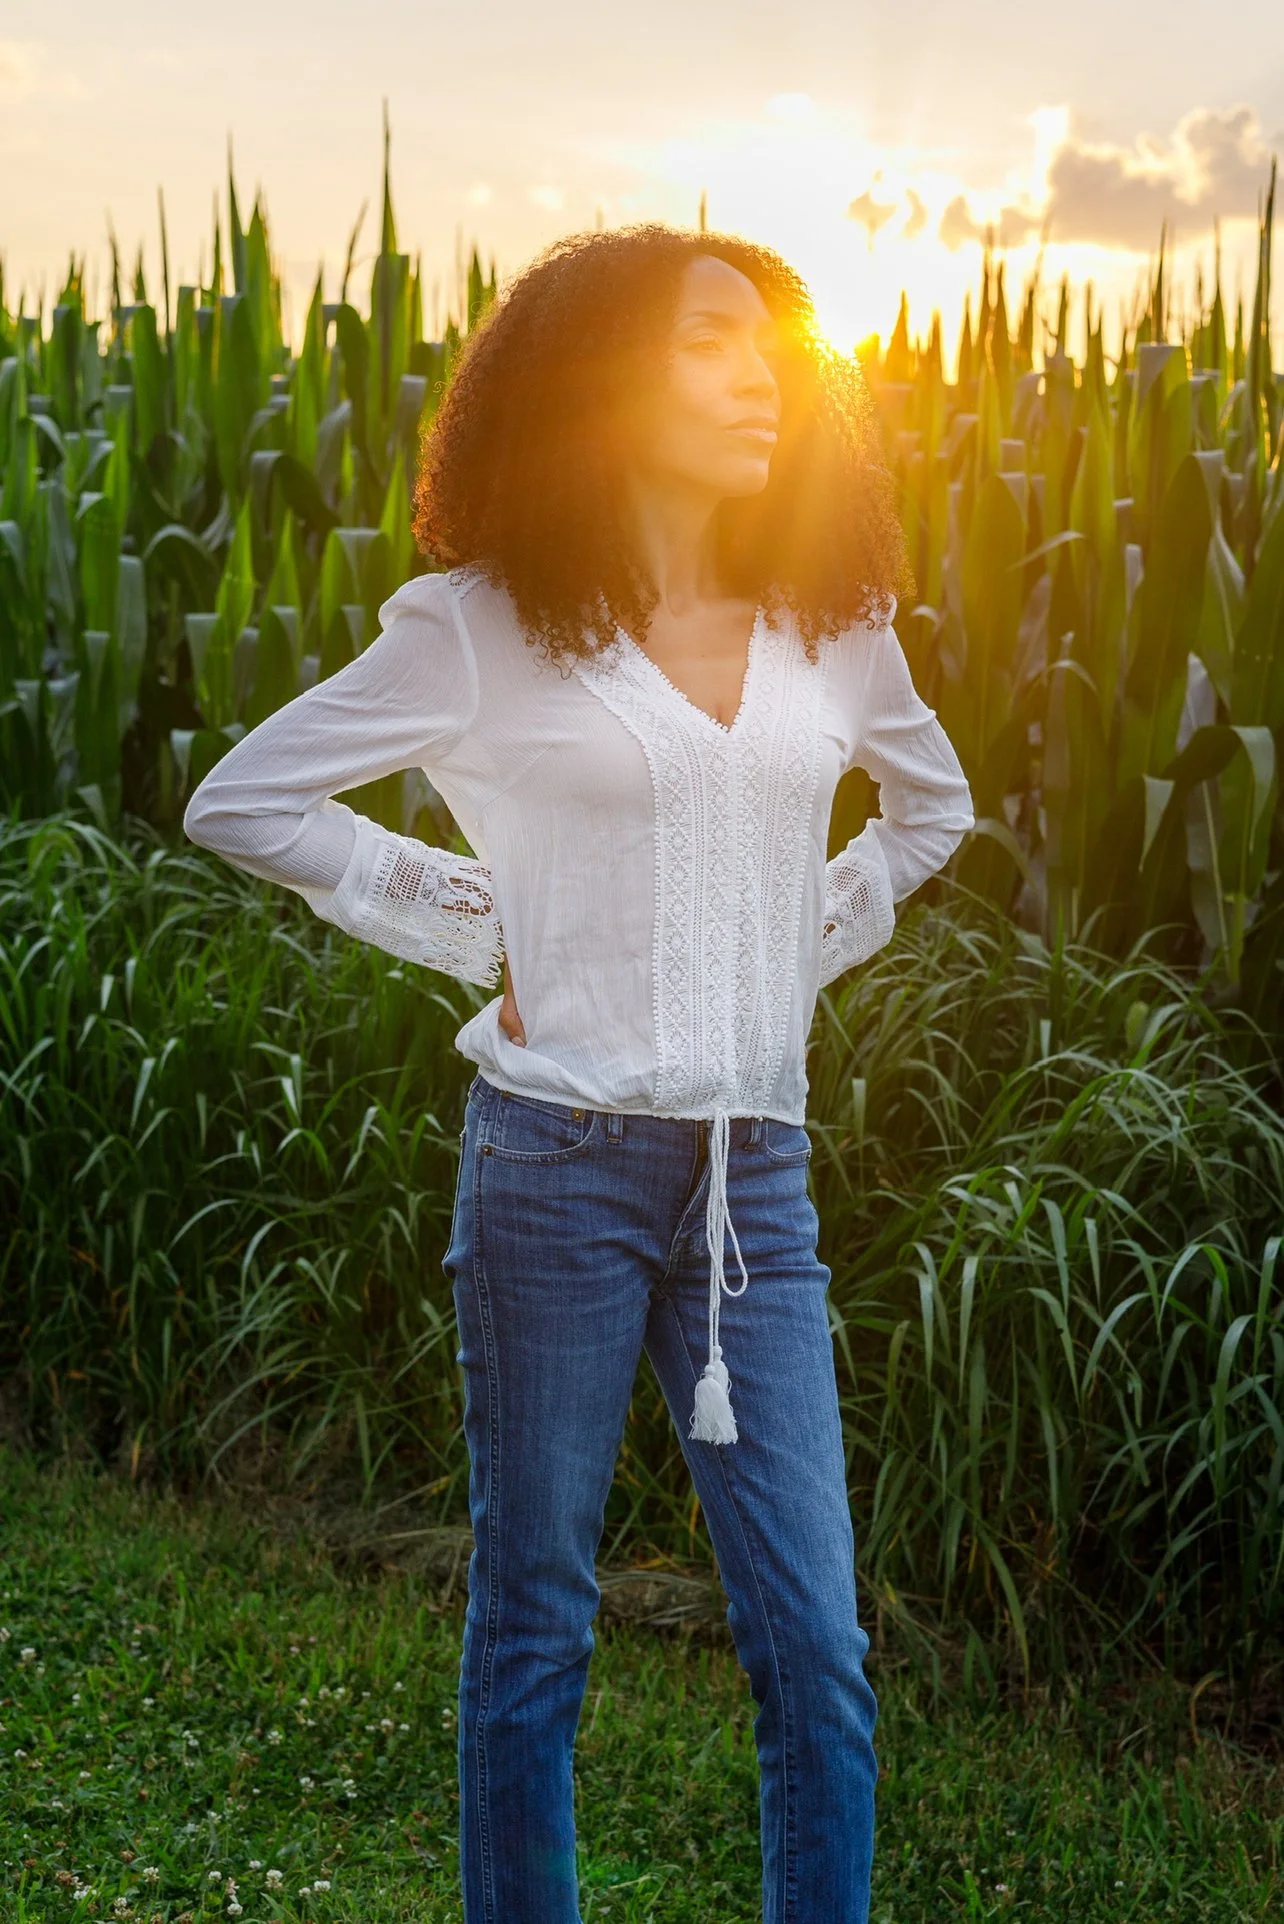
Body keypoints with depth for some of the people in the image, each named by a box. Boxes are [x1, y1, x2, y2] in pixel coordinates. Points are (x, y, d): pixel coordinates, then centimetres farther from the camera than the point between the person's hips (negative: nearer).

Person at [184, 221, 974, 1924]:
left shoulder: (832, 624, 8)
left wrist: (810, 944, 11)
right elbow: (242, 800, 2)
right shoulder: (487, 625, -3)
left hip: (759, 1172, 4)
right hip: (560, 1155, -3)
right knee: (532, 1620, 10)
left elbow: (933, 803, 26)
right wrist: (471, 923, -4)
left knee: (817, 1647, 4)